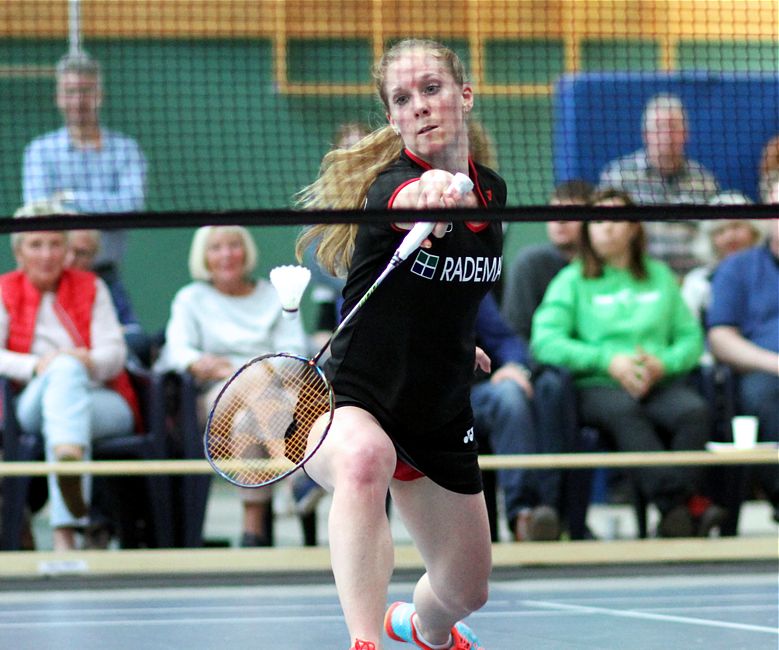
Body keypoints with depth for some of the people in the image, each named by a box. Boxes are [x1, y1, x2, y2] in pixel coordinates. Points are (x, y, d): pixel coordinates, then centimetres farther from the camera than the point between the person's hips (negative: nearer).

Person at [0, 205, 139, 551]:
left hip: (103, 401, 1)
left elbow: (115, 353, 5)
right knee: (64, 370, -35)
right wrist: (36, 366, -19)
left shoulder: (91, 287, 18)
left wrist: (91, 362, -19)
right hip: (31, 403, -1)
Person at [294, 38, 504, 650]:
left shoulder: (492, 189, 1)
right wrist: (426, 194, -68)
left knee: (466, 592, 17)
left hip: (443, 417, 7)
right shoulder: (389, 183, -20)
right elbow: (403, 203, -48)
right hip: (350, 401, -7)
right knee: (364, 458, -44)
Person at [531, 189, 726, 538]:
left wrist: (665, 362, -6)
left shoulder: (659, 276, 24)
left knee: (693, 410, -33)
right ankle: (690, 506, -49)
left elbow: (691, 337, 17)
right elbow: (544, 342, 0)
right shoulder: (572, 280, 15)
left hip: (660, 382, 3)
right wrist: (607, 360, -11)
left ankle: (675, 510, -42)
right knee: (623, 411, -38)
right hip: (597, 386, -3)